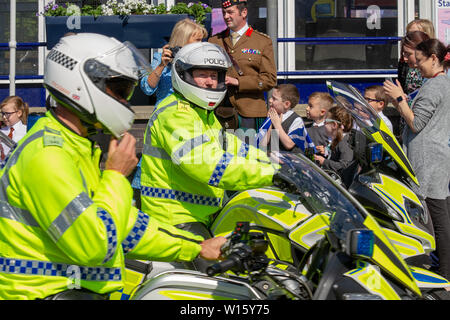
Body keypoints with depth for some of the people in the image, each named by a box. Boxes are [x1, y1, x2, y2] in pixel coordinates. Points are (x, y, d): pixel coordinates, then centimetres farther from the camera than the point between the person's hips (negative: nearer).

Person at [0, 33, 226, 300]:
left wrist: (197, 248, 16)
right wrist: (116, 175, -13)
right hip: (49, 292, -10)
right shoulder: (47, 154, -18)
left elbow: (125, 225, 18)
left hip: (87, 288, 10)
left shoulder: (82, 148, 15)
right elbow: (94, 245, -24)